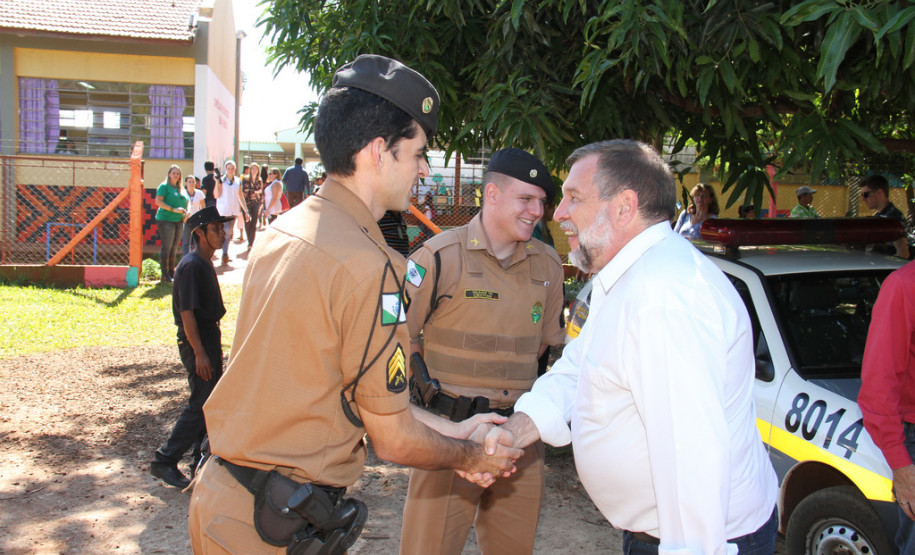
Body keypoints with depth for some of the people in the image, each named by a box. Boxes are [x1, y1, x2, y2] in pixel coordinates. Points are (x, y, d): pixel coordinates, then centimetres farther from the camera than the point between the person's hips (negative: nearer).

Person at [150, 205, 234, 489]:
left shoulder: (205, 263, 13)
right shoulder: (191, 265, -18)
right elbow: (187, 312, -21)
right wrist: (199, 353, -23)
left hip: (209, 338, 10)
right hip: (196, 342, -10)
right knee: (200, 405, -6)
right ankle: (164, 461, 4)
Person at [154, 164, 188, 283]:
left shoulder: (181, 189, 18)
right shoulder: (164, 186, -2)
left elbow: (185, 203, 27)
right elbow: (158, 201, -13)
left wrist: (185, 213, 6)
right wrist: (173, 209, -20)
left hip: (178, 221, 7)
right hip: (165, 220, -7)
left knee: (174, 248, 10)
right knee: (166, 247, -7)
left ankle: (172, 272, 17)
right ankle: (165, 274, -4)